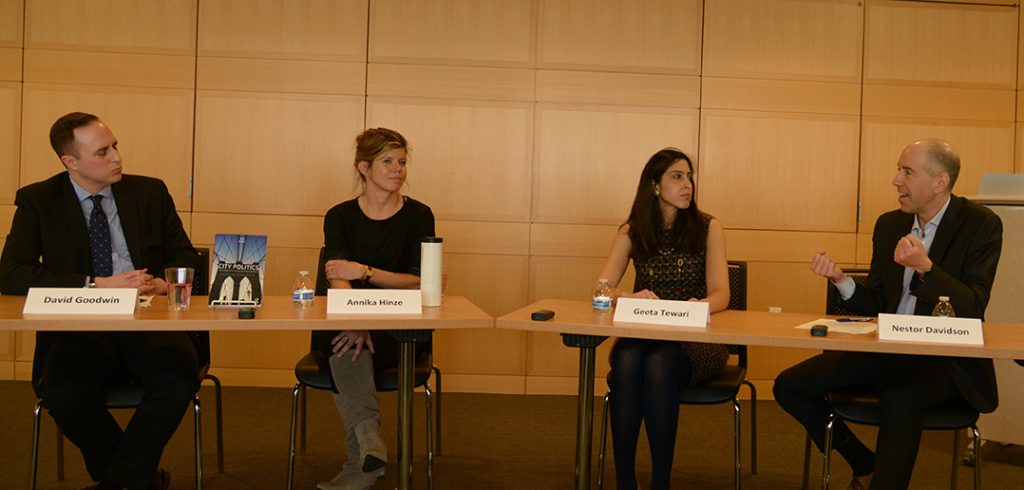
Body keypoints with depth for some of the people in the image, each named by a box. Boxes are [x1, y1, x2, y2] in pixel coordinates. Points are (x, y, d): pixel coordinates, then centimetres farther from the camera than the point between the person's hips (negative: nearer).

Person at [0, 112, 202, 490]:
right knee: (63, 392, -32)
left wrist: (163, 282, -9)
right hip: (81, 328, -1)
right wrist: (94, 285, -15)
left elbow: (188, 260, 15)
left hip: (149, 323, 1)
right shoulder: (37, 201, 5)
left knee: (180, 378, -30)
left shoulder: (150, 193, 11)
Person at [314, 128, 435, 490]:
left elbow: (418, 281, -5)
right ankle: (370, 441, -40)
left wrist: (364, 271, -18)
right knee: (345, 341, -35)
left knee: (348, 351, -32)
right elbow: (338, 280, -12)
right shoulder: (340, 217, 4)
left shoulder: (418, 215, 2)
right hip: (345, 320, 1)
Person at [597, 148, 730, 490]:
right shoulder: (632, 231, 5)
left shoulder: (707, 228, 0)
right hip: (642, 335, 2)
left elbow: (720, 294, -9)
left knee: (659, 363, -33)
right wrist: (631, 297, -28)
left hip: (695, 339, -1)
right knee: (626, 361, -32)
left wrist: (700, 305, -33)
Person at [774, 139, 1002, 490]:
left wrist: (925, 267, -31)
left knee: (899, 399, -39)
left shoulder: (981, 224, -8)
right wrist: (840, 279, -11)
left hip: (946, 358, -6)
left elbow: (973, 309, -16)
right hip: (887, 349, 6)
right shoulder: (889, 224, 7)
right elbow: (874, 304, 10)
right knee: (790, 386, -6)